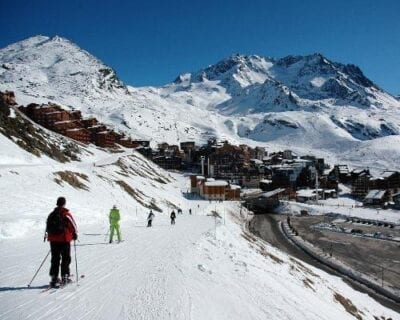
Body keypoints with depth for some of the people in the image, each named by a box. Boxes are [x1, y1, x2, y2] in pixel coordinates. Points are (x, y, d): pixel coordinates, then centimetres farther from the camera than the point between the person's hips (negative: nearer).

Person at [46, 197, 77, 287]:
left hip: (53, 240, 5)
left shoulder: (51, 215, 5)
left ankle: (54, 278, 10)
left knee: (55, 259, 11)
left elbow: (48, 227, 13)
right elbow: (73, 225, -8)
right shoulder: (66, 214, -11)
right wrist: (75, 234, 9)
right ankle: (64, 277, 8)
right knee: (66, 259, 7)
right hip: (64, 240, -5)